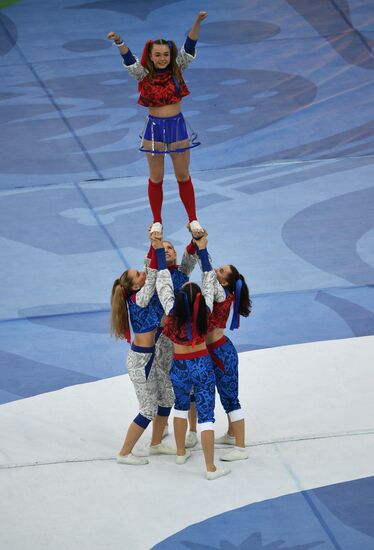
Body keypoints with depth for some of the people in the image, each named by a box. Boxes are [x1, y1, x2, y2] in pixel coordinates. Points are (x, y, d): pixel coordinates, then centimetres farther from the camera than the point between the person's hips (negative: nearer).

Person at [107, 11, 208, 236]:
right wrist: (119, 42, -42)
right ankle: (157, 222, 24)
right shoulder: (144, 74, -6)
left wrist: (198, 23, -28)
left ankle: (193, 220, 22)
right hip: (154, 128, -1)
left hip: (177, 126, 1)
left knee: (184, 176, 12)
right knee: (156, 178, 11)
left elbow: (189, 47, -13)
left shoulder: (177, 70, -3)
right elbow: (129, 59, -21)